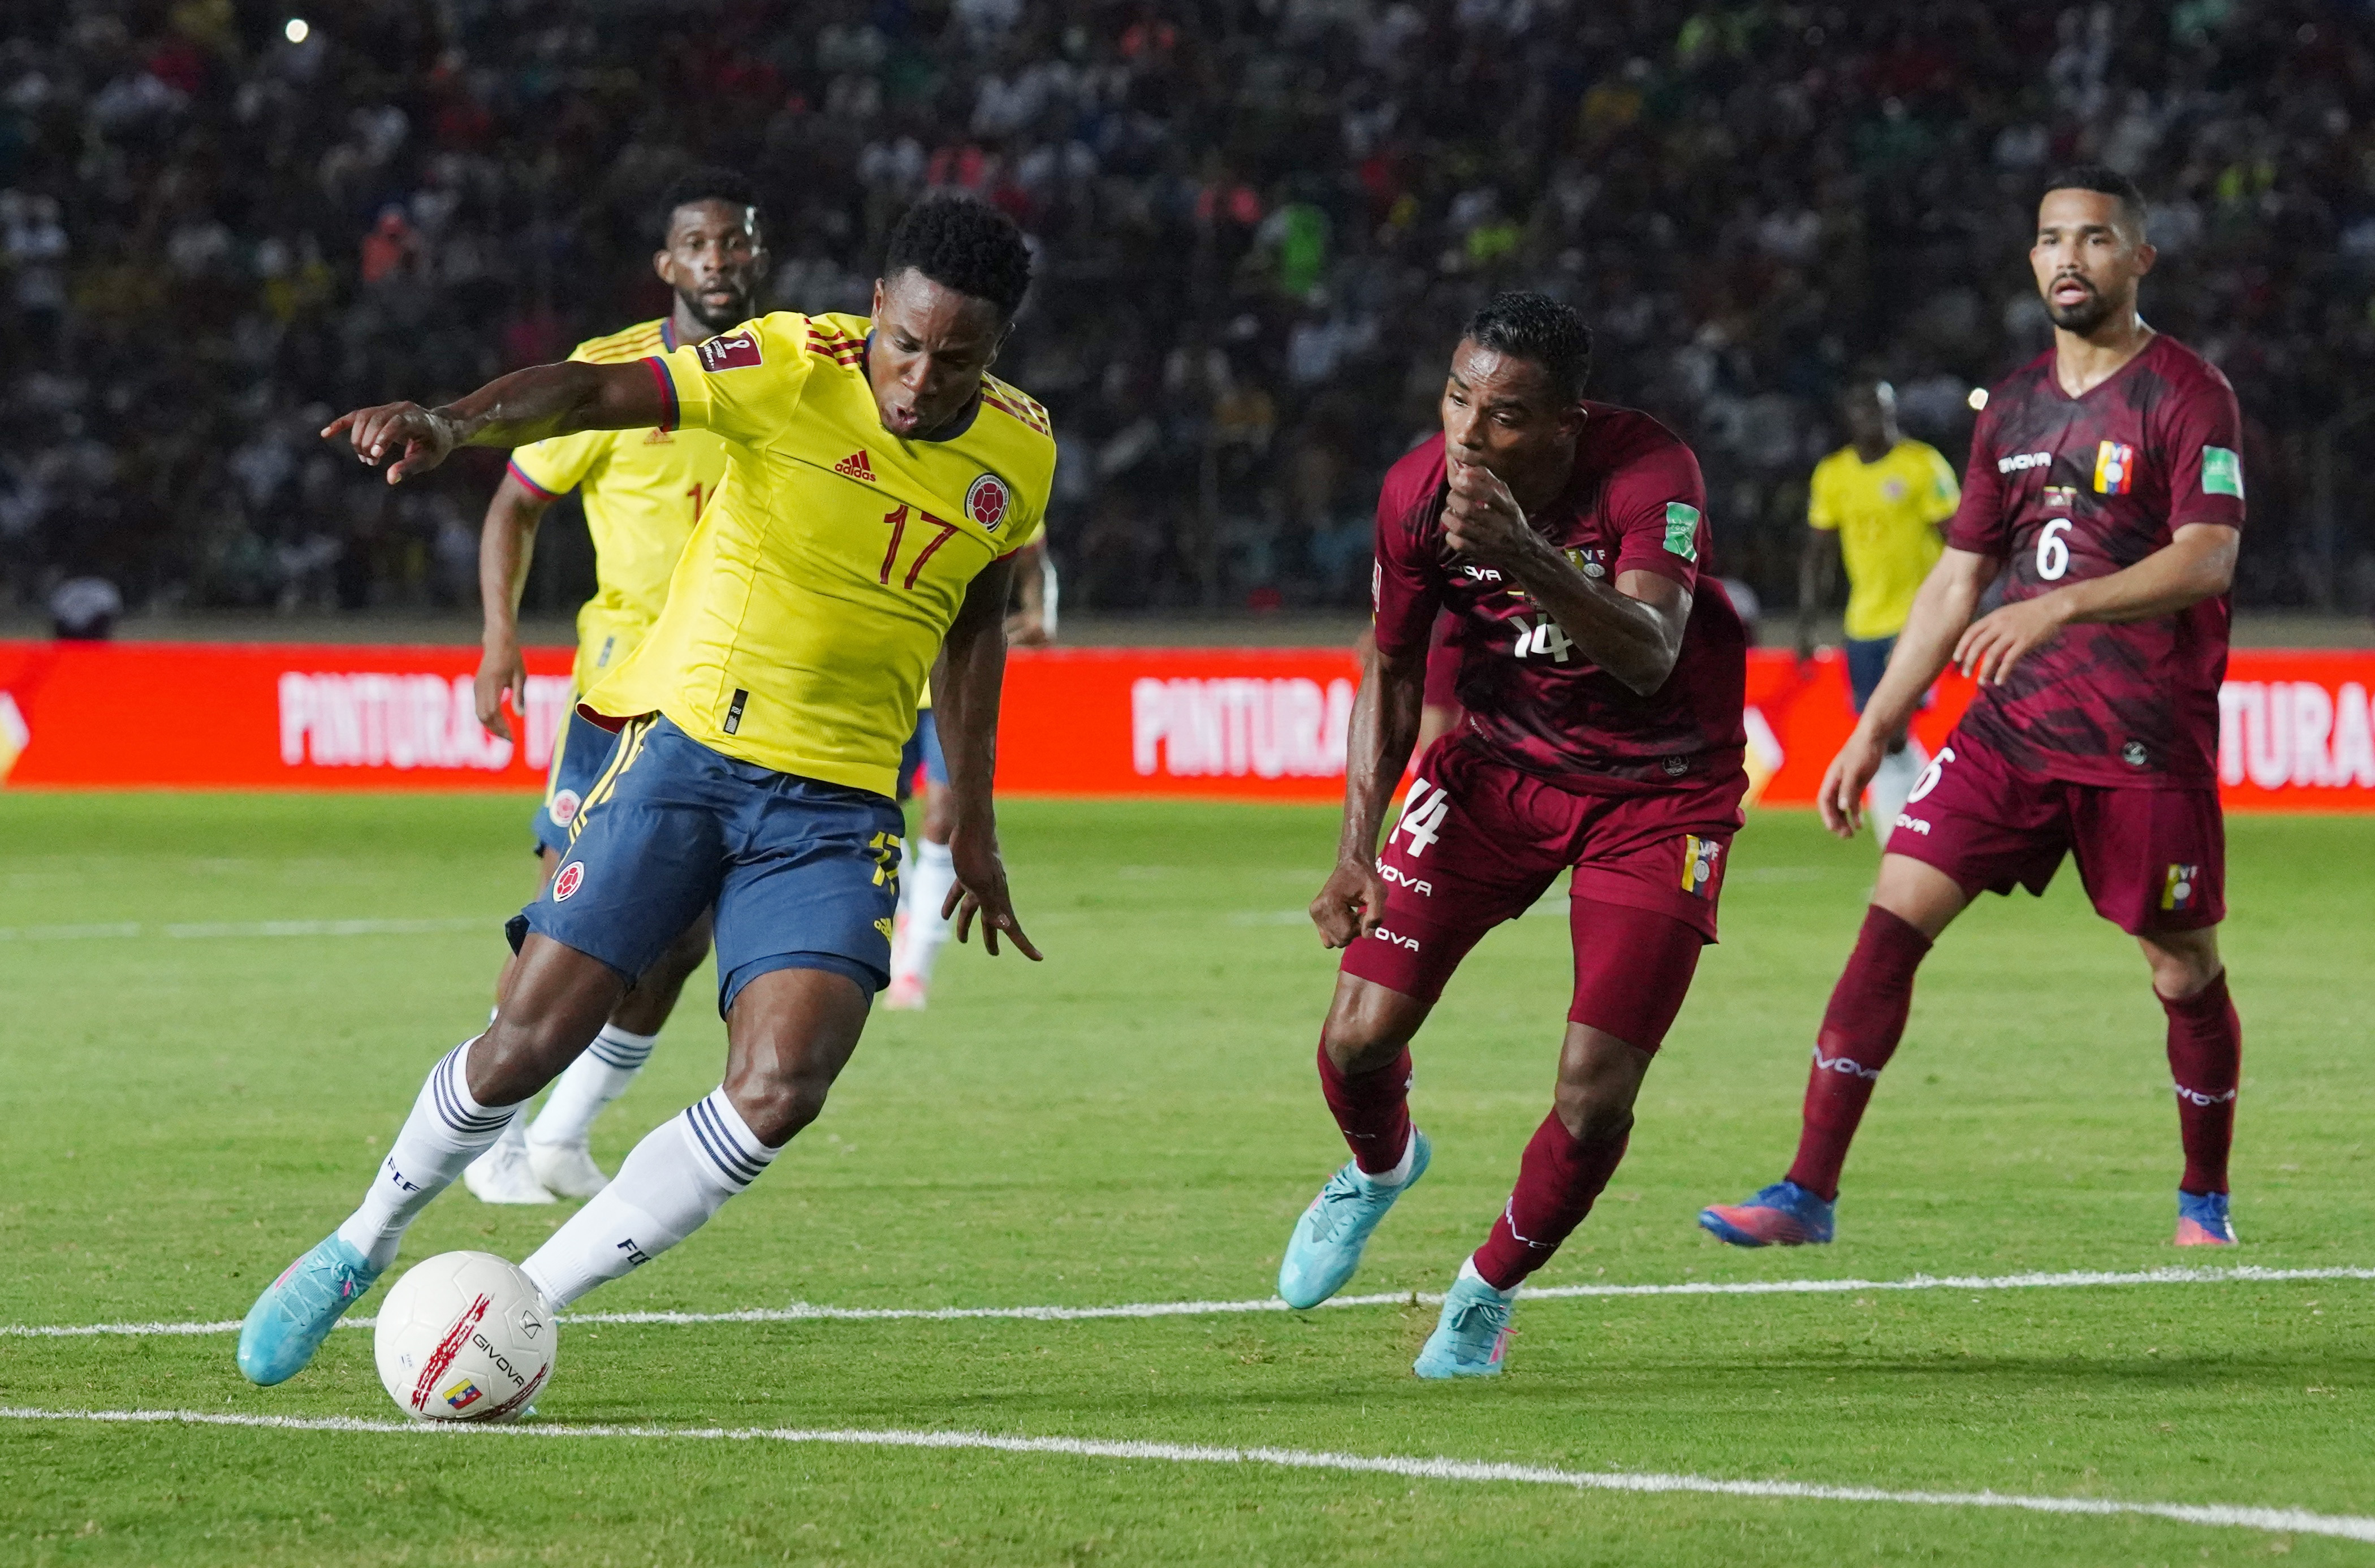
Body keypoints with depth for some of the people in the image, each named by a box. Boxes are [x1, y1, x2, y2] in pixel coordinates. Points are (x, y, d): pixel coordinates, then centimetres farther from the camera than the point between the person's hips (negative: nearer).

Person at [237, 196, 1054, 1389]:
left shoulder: (1020, 455, 2)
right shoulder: (795, 367, -12)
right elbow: (592, 395, -24)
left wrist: (972, 821, 22)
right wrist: (451, 424, -43)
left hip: (837, 803, 3)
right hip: (685, 743, -3)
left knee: (780, 1089, -18)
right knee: (528, 1042, -7)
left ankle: (519, 1307, -3)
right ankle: (362, 1245, 22)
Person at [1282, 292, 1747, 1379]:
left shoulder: (1650, 474, -27)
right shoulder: (1418, 493, -14)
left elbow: (1650, 656, -41)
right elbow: (1393, 670, 2)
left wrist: (1524, 555, -56)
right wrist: (1356, 846, -7)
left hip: (1659, 791, -3)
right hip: (1498, 765, 3)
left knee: (1595, 1095, -13)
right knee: (1359, 1033, -7)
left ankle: (1489, 1289, 17)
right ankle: (1380, 1167, 32)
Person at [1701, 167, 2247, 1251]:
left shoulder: (2189, 396, -6)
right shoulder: (2014, 407, 13)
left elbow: (2206, 559, -19)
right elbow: (1957, 581, 18)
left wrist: (2061, 606, -32)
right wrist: (1873, 733, 15)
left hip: (2149, 743, -5)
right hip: (2012, 719, 5)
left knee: (2185, 973, 4)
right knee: (1892, 918, -8)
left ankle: (2205, 1200, 28)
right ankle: (1808, 1193, -8)